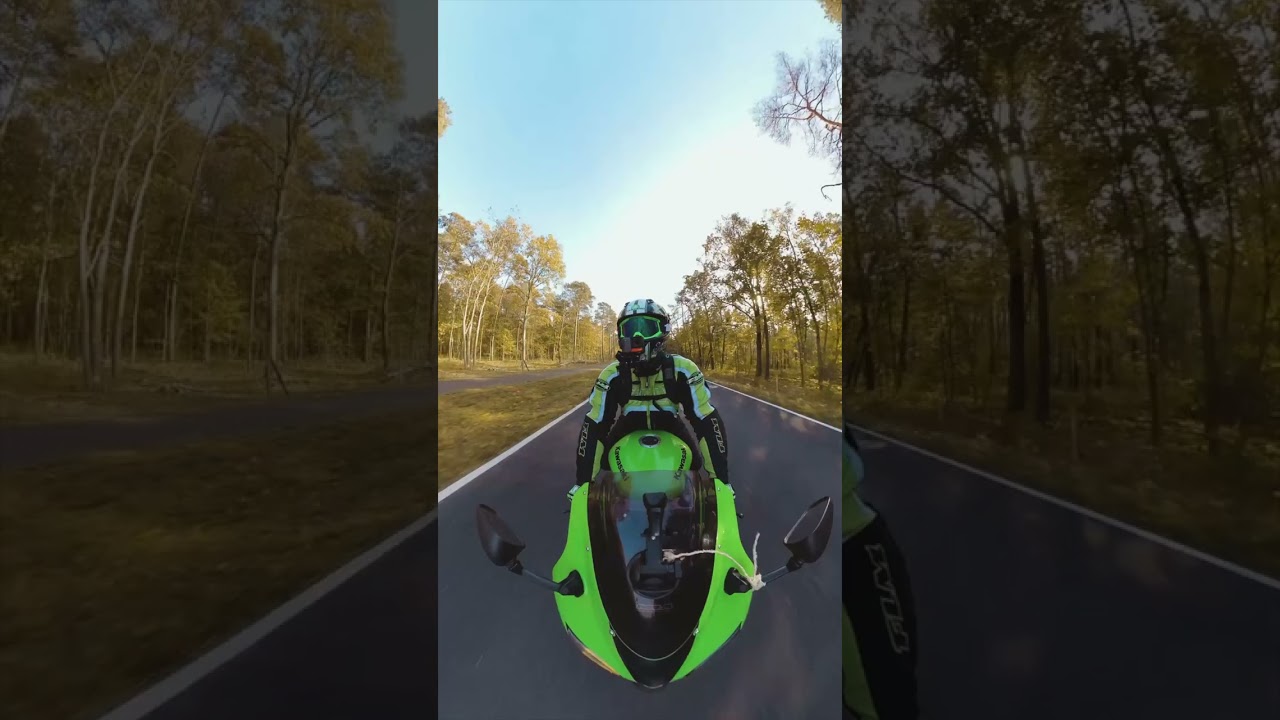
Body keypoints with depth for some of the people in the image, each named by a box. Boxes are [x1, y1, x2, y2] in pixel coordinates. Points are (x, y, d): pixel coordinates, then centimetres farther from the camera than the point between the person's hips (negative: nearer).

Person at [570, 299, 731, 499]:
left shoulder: (683, 369, -28)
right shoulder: (612, 375, -25)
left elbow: (708, 420, -27)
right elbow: (594, 427, -22)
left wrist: (722, 479, -30)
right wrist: (582, 482, -26)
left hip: (670, 427, -1)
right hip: (629, 429, 1)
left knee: (694, 463, -17)